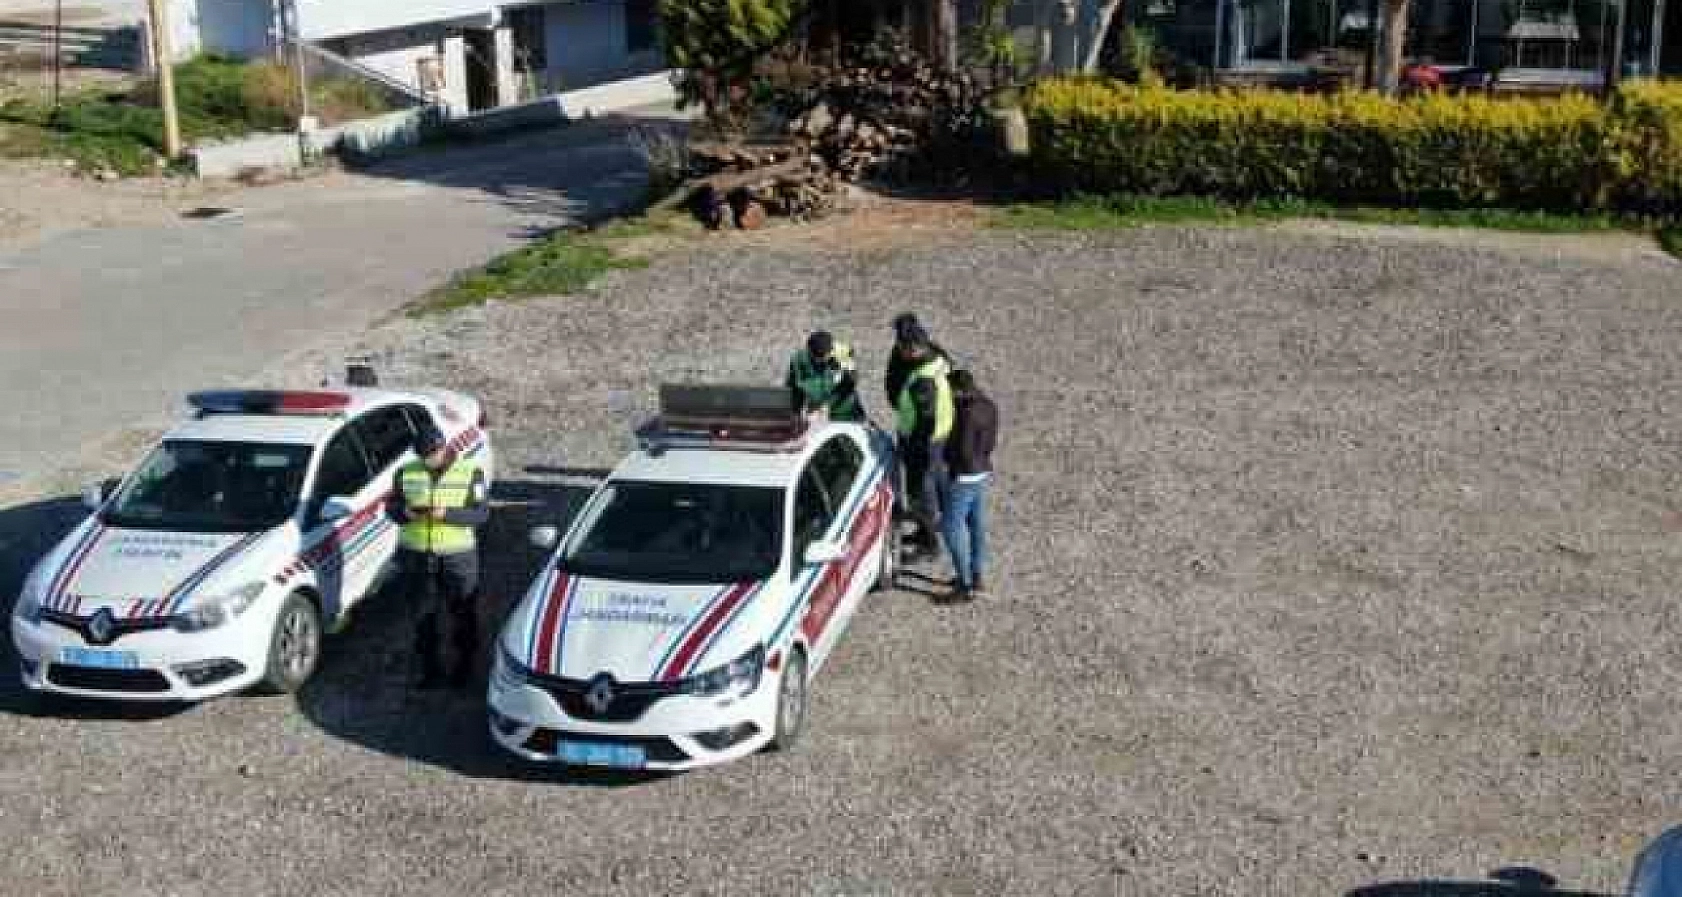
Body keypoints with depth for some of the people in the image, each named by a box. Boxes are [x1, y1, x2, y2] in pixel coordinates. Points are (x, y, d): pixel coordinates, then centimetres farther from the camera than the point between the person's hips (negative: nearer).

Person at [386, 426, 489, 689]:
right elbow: (391, 507, 6)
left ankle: (464, 665, 24)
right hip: (417, 552, 2)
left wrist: (447, 513, -26)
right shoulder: (407, 473, 3)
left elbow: (481, 513, -11)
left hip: (457, 552, -2)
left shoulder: (469, 472, -6)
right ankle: (431, 668, 19)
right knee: (426, 613, 7)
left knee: (462, 611, 7)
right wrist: (405, 512, -17)